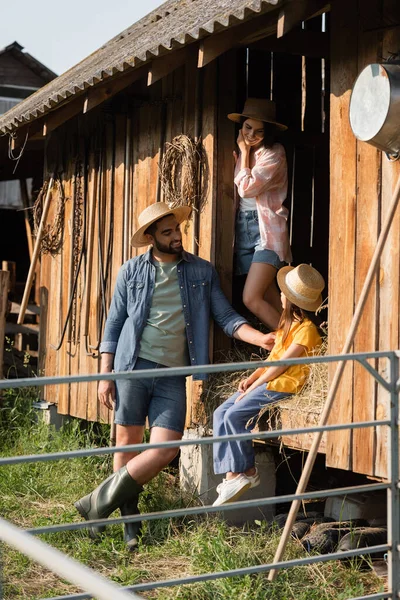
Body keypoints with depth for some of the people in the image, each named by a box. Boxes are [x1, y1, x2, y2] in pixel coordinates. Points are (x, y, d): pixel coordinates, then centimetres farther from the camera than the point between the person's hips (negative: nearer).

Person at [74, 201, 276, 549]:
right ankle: (128, 521, 15)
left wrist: (260, 338, -11)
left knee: (165, 449, -8)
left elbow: (226, 317, 6)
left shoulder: (202, 272, 9)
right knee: (128, 442, 1)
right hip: (134, 365, -1)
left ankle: (99, 503, 4)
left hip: (173, 375, 1)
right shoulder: (131, 271, 7)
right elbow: (114, 324, 8)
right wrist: (105, 375, 2)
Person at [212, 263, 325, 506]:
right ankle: (232, 475, -10)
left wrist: (253, 387, -14)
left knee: (234, 415, -22)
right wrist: (250, 378, 4)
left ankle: (248, 471, -8)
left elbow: (281, 364, -16)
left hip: (284, 385, -10)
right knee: (221, 413, -5)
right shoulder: (289, 322, 18)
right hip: (268, 381, 10)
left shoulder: (306, 329, -13)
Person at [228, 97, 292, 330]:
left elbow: (246, 188, -14)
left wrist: (244, 151, -4)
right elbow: (237, 192, 12)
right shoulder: (242, 152, 16)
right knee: (271, 303, 4)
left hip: (266, 229, -7)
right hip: (243, 228, 7)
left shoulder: (274, 152, -6)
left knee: (251, 299, -17)